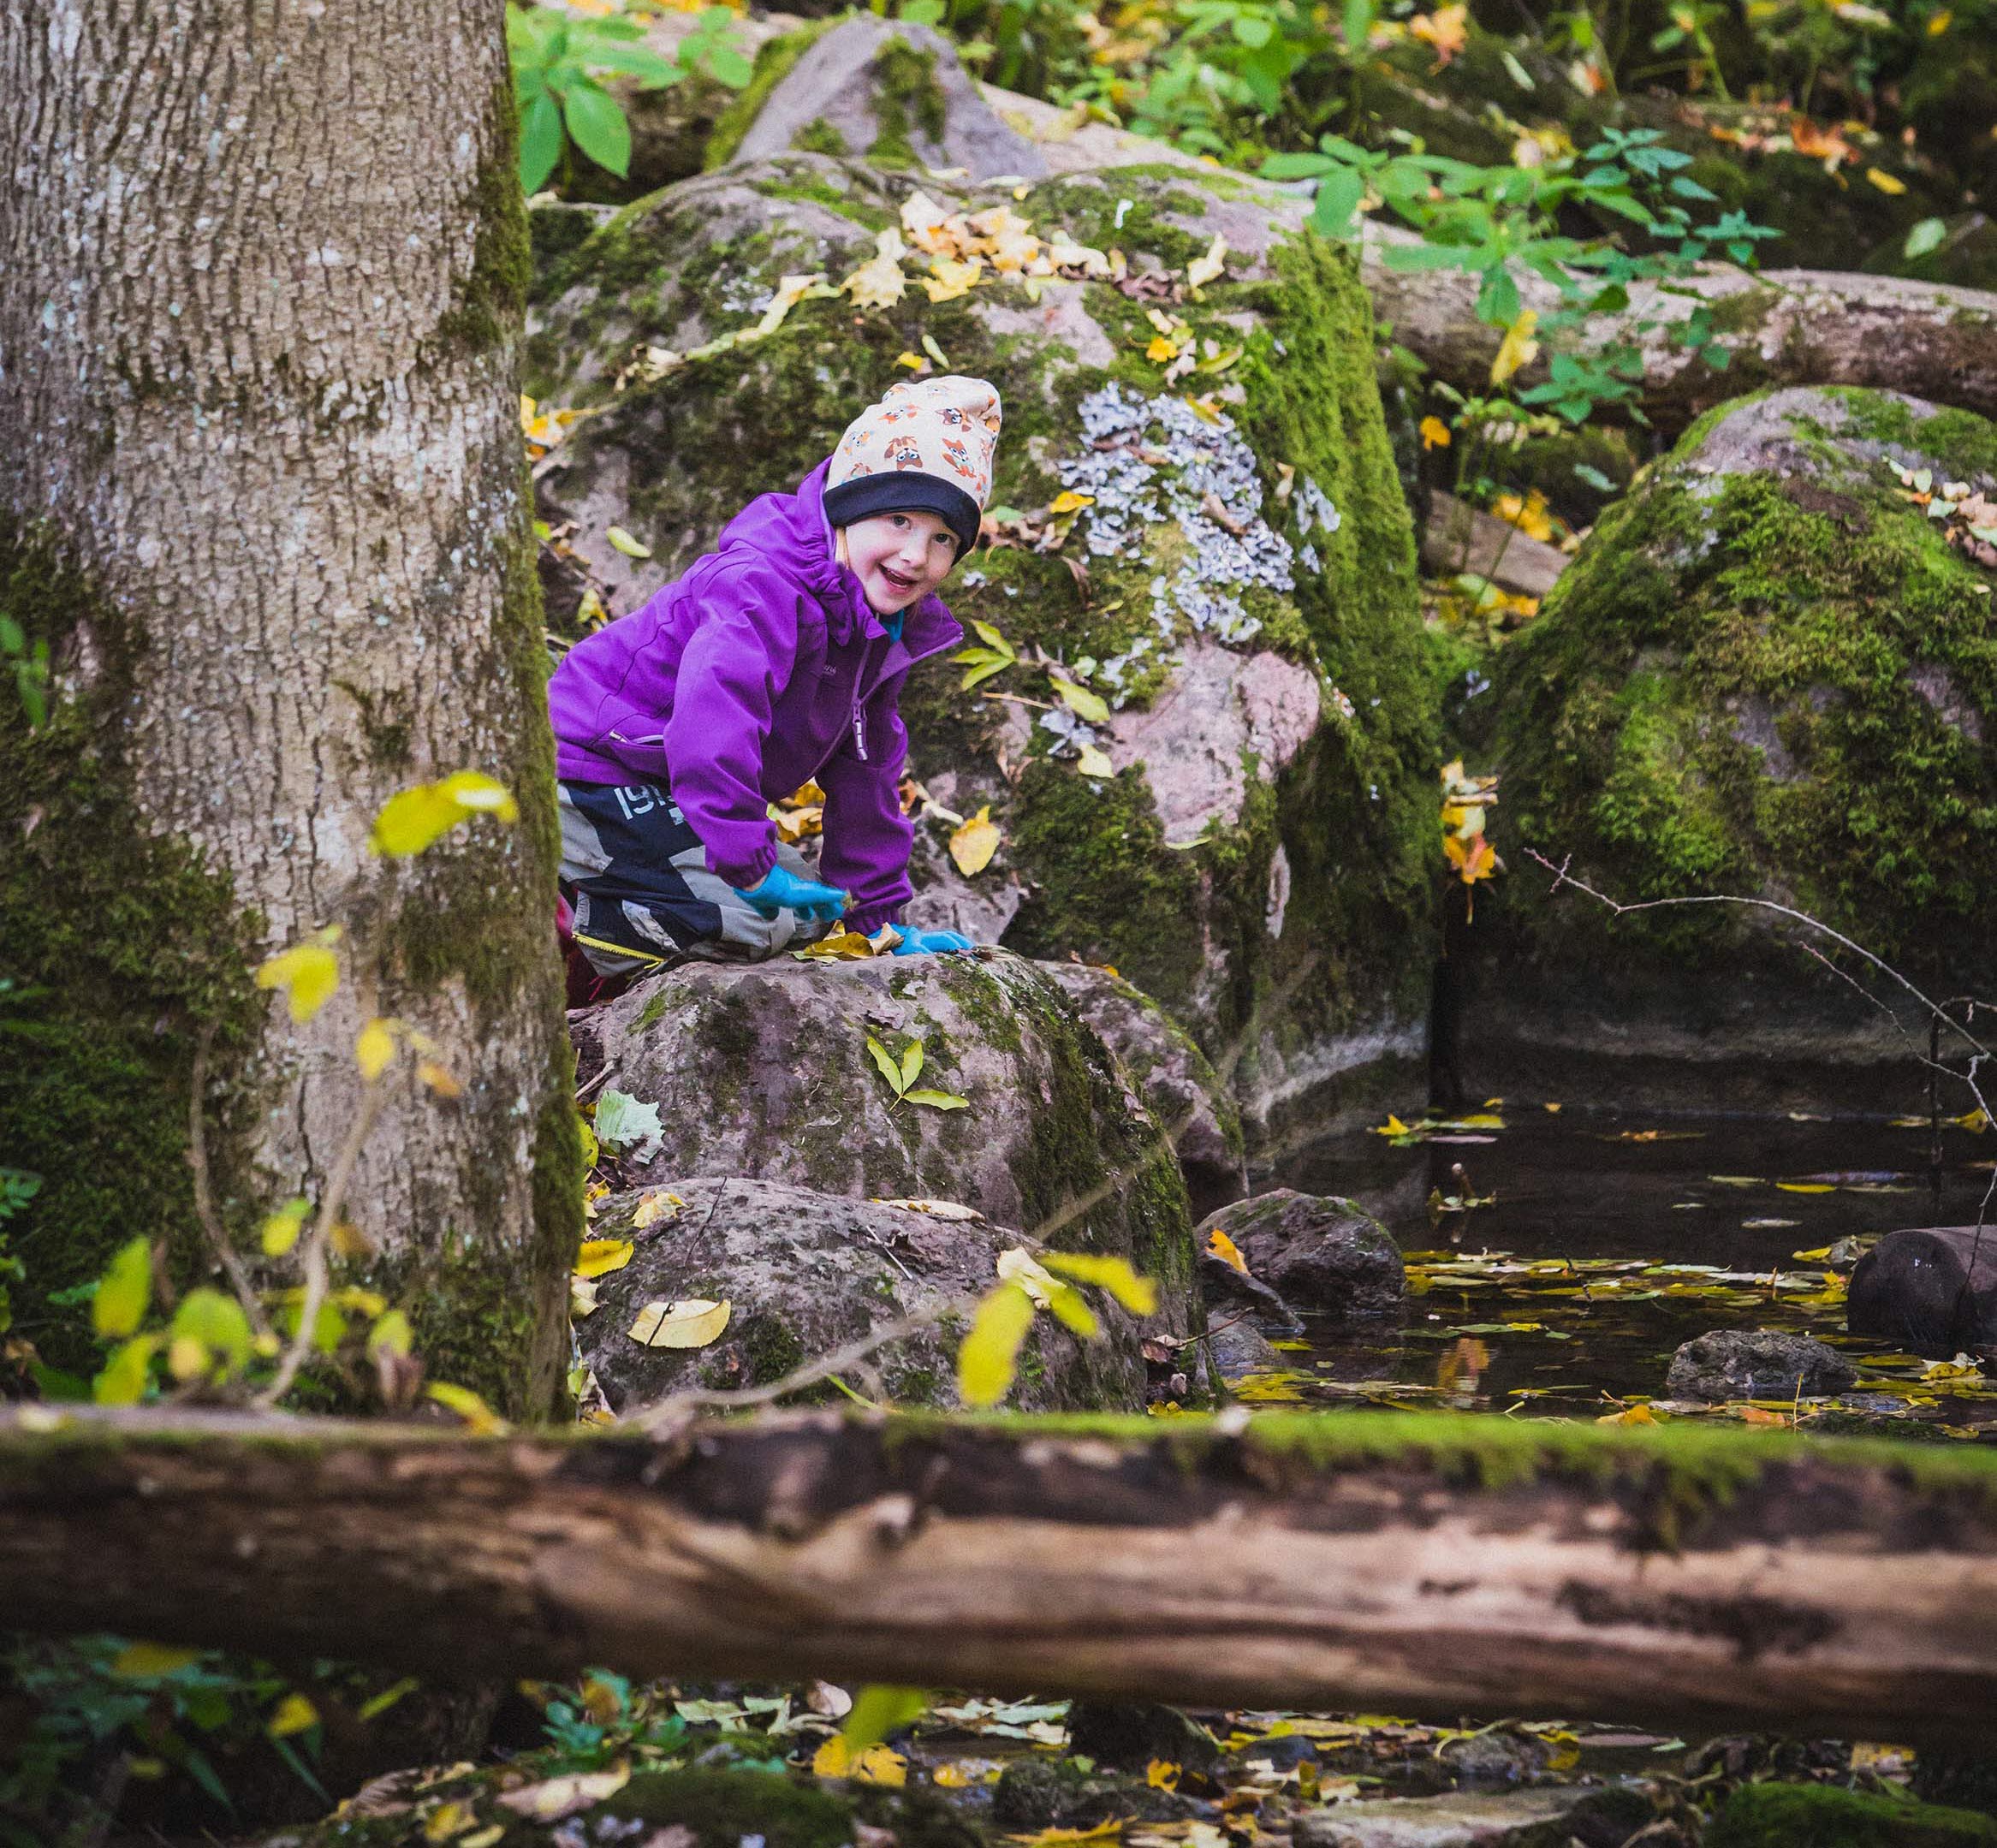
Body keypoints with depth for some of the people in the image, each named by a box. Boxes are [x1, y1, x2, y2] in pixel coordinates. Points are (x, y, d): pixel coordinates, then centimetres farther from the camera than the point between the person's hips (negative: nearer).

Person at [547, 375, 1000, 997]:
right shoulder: (766, 586, -26)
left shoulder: (888, 631, 7)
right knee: (754, 918, -22)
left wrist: (879, 915, 15)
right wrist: (747, 862, -39)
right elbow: (714, 701, -40)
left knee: (807, 911, 16)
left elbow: (865, 772, 16)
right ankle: (561, 927, -13)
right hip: (595, 777, -10)